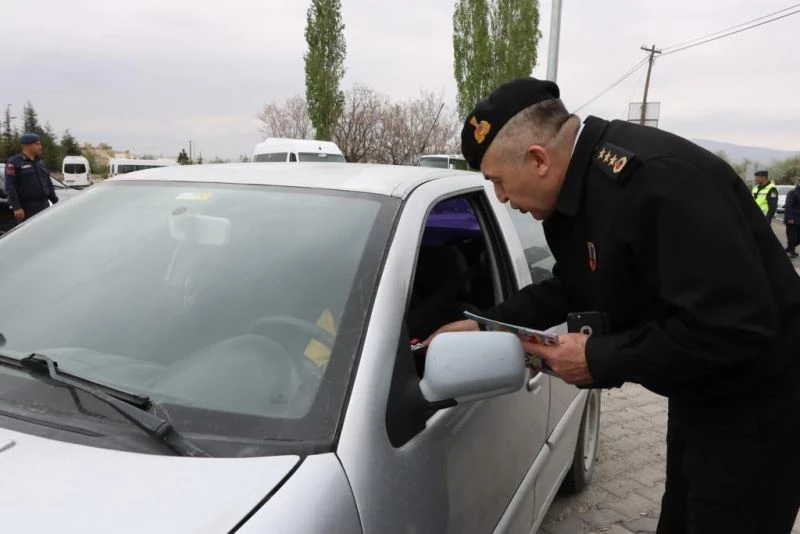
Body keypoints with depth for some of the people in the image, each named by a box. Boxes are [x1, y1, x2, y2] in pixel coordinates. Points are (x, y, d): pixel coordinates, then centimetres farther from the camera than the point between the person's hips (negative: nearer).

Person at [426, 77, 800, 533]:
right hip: (701, 395, 9)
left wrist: (601, 359, -26)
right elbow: (570, 291, 11)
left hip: (757, 406, -9)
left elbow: (737, 329, -34)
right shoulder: (578, 187, -1)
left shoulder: (657, 180, -32)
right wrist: (484, 327, 3)